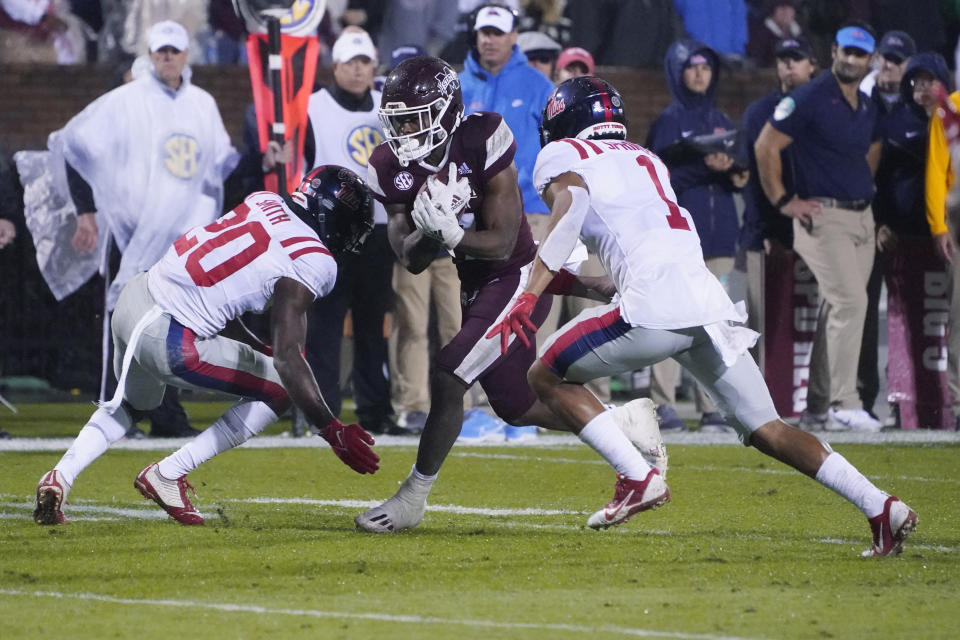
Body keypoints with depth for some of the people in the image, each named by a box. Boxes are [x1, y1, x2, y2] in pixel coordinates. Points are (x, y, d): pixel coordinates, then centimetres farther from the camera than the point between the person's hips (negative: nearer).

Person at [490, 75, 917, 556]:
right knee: (765, 430, 11)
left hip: (657, 307, -7)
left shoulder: (561, 157, 12)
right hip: (712, 301, 7)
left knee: (547, 376, 9)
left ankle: (638, 479, -4)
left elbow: (570, 205, -9)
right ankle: (881, 507, -2)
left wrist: (528, 295, -17)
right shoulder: (645, 161, 33)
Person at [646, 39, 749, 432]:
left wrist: (738, 176, -2)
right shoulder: (669, 121, 2)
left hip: (718, 232, 5)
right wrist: (705, 168, -21)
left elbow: (737, 171, 21)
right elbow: (661, 178, -9)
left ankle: (711, 407, 4)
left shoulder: (721, 121, 19)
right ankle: (663, 403, -8)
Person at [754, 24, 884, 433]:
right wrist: (782, 201, -10)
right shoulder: (810, 98, -10)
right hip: (823, 216, -8)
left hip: (862, 216, 8)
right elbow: (766, 146, -11)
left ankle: (817, 409, 12)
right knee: (850, 302, -17)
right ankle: (843, 403, -17)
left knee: (836, 309, 8)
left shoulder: (867, 107, 14)